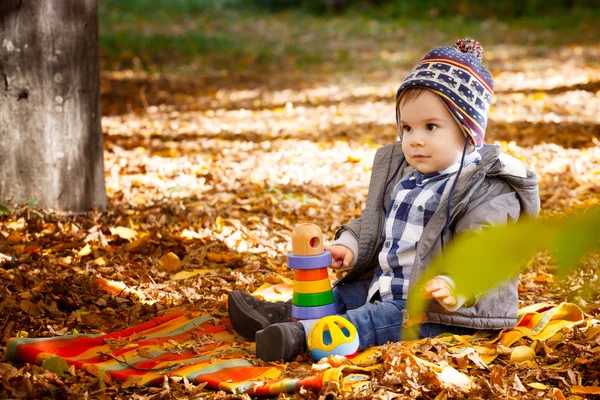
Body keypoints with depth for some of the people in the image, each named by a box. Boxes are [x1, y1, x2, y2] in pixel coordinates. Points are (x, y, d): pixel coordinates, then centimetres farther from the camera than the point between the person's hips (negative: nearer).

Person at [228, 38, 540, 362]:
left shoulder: (486, 191, -15)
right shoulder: (399, 171, 12)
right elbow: (373, 224, 23)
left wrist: (453, 287, -42)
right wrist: (349, 246, 4)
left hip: (438, 310, -10)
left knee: (383, 318, -28)